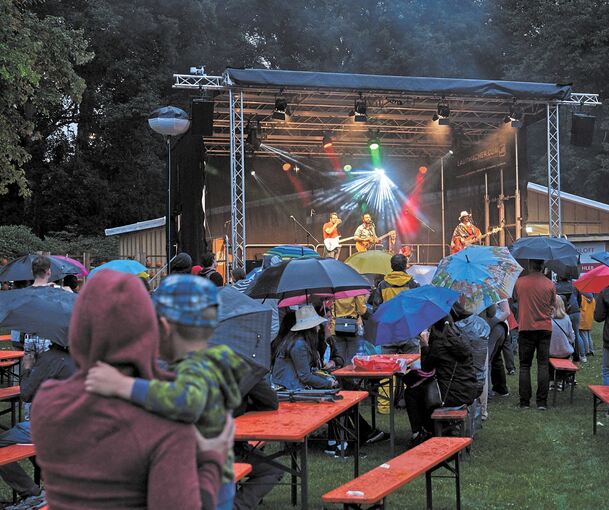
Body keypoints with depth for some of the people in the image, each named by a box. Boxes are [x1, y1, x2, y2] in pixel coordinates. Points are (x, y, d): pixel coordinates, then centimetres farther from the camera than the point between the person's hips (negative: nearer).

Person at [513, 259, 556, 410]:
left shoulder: (520, 282, -5)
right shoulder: (549, 284, -5)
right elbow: (553, 305, 5)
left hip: (525, 328, 0)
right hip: (545, 328, 0)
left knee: (524, 366, 7)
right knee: (543, 365, 4)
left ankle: (524, 402, 5)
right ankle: (542, 402, 1)